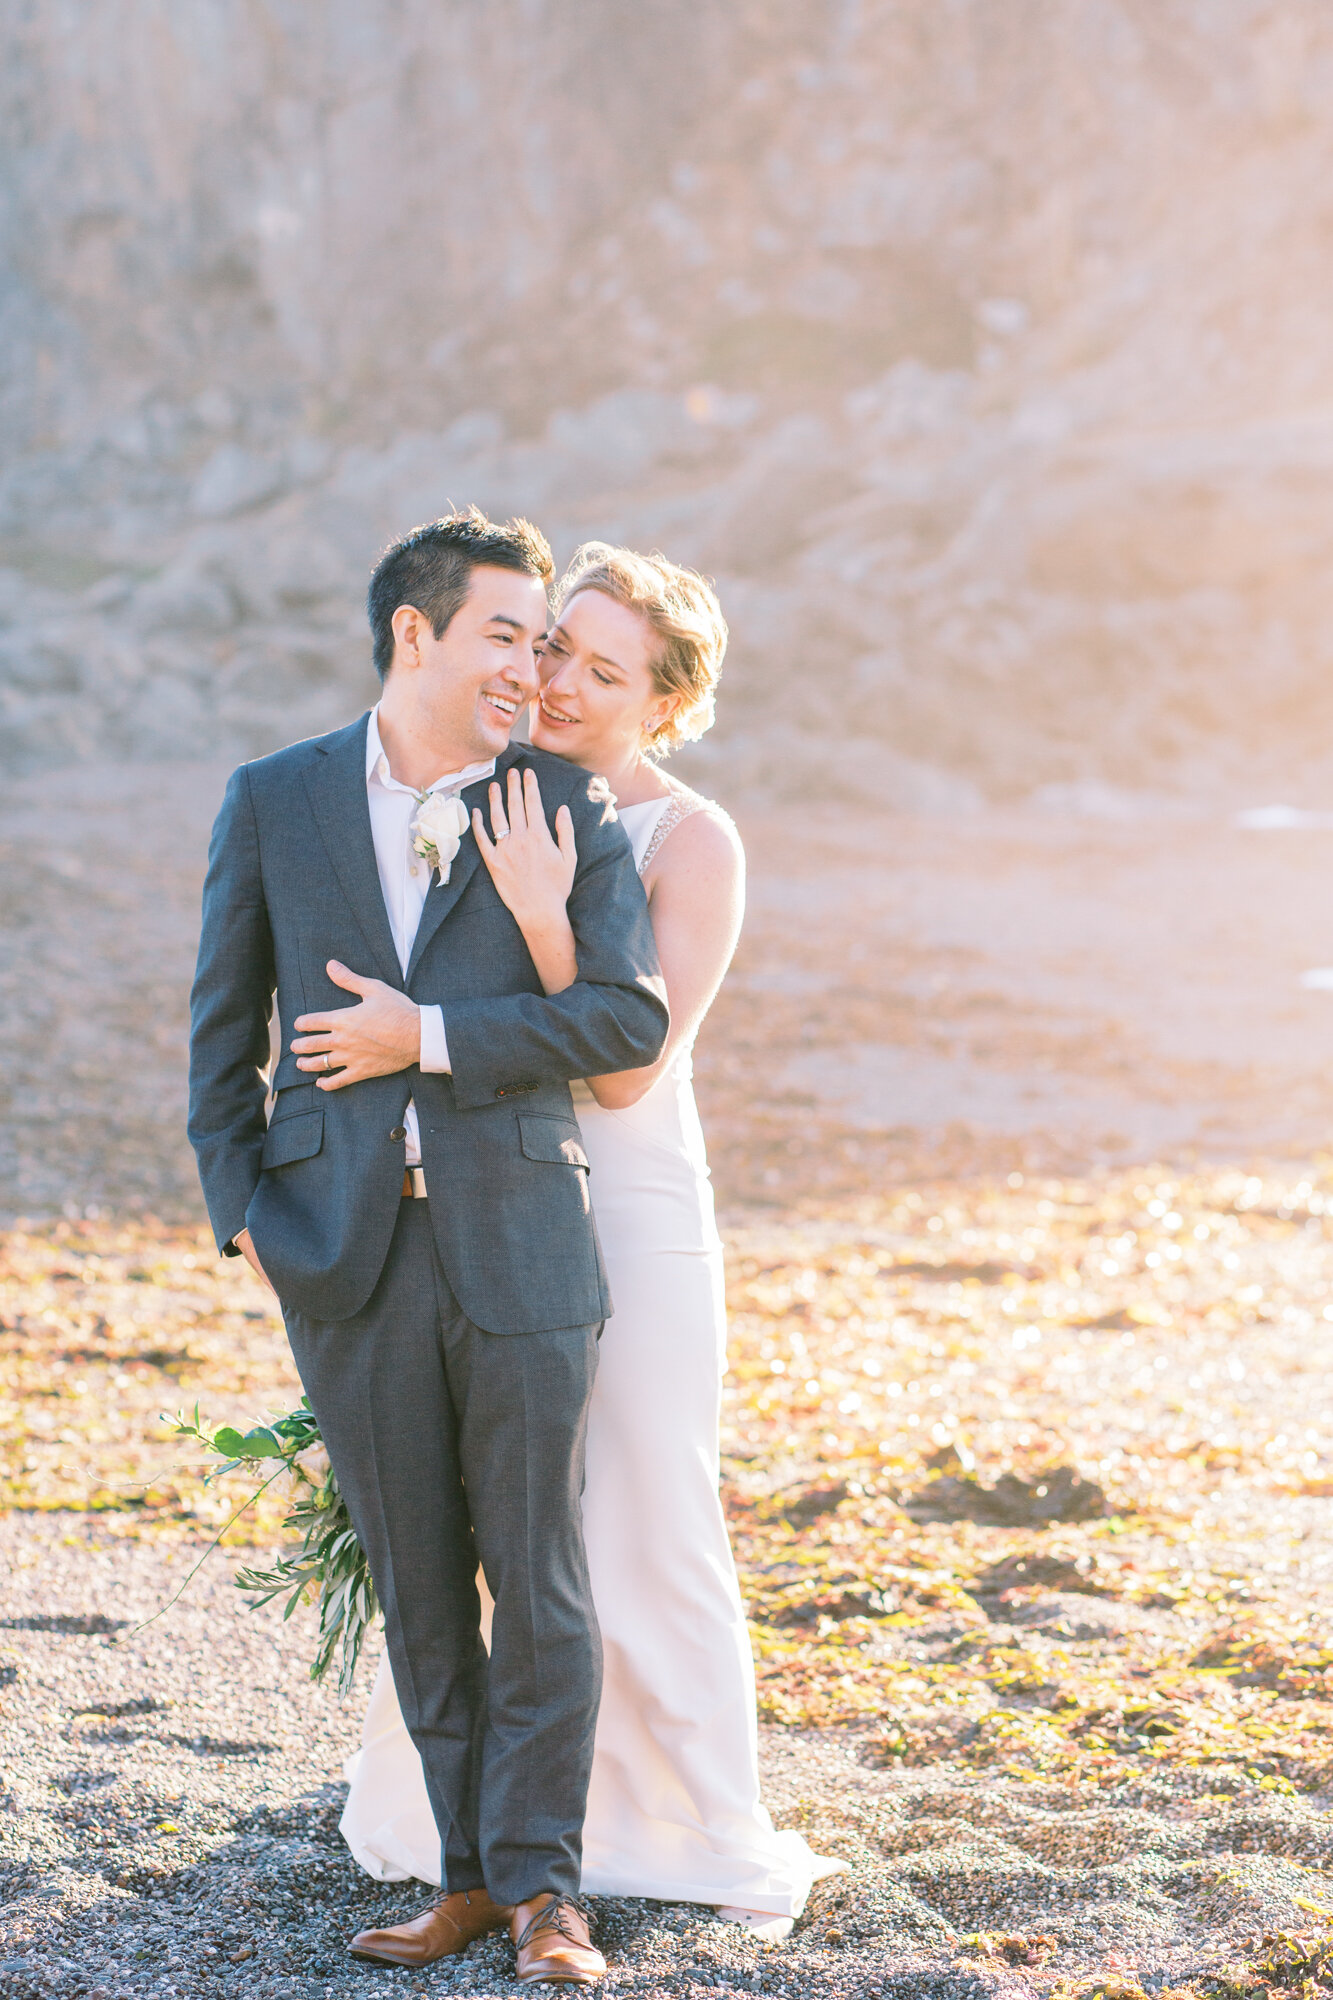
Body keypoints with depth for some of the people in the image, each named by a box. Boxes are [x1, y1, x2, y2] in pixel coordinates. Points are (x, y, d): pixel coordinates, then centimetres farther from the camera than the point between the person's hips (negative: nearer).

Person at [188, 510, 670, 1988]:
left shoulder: (568, 806, 3)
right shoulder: (273, 802, 6)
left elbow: (628, 1017, -7)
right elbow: (223, 1025, 10)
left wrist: (430, 1034, -12)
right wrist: (241, 1212, 2)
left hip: (519, 1246, -1)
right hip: (348, 1255, 1)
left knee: (541, 1584, 0)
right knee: (418, 1587, 8)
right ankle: (467, 1874, 19)